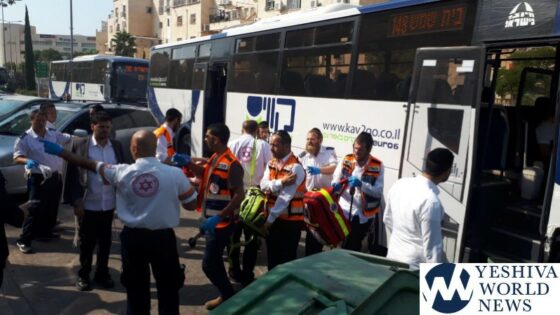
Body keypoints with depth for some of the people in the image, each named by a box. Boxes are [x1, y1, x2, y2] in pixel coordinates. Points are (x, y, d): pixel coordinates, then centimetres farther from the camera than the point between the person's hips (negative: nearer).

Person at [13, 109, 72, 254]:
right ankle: (24, 240, 3)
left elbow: (70, 138, 10)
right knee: (35, 209, -6)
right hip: (38, 178, -6)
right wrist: (27, 161, -31)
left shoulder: (54, 134, 7)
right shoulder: (25, 138, -7)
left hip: (55, 177, 6)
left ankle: (44, 232, 35)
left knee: (51, 207, 17)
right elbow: (17, 158, -11)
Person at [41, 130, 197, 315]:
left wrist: (59, 151, 16)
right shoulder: (175, 174, -13)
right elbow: (191, 204, -4)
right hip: (163, 238, -1)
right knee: (168, 289, 12)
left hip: (133, 238, 2)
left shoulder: (122, 173, -9)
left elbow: (89, 165, 3)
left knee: (136, 289, 17)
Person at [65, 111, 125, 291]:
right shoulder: (80, 145, -6)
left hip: (109, 205, 3)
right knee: (86, 242, 11)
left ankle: (102, 273, 29)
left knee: (105, 242, 14)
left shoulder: (117, 146, 4)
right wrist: (76, 201, -11)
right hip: (88, 205, -3)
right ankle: (83, 275, 26)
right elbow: (72, 175, -6)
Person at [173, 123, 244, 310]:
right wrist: (188, 163, 8)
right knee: (214, 260, 19)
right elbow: (205, 174, 25)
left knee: (208, 264, -4)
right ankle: (226, 295, 34)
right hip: (212, 219, 9)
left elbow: (239, 195, -25)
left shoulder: (231, 164, -23)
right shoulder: (215, 158, 6)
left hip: (221, 222, -9)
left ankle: (230, 298, 14)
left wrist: (218, 217, -28)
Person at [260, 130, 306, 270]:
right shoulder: (271, 163, 7)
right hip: (273, 217, 7)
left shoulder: (295, 167, -18)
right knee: (272, 255, 17)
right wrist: (281, 182, -24)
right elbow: (264, 185, -6)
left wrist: (270, 218, -18)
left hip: (290, 220, -7)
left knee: (287, 258, 4)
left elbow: (285, 197, -21)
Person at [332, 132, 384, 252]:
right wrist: (335, 186, -22)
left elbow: (378, 191, -12)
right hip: (344, 211, 2)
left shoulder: (377, 166, -8)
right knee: (346, 245, 11)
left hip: (363, 215, -2)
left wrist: (361, 184, -26)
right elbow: (335, 181, 2)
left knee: (352, 247, 9)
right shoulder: (346, 161, -1)